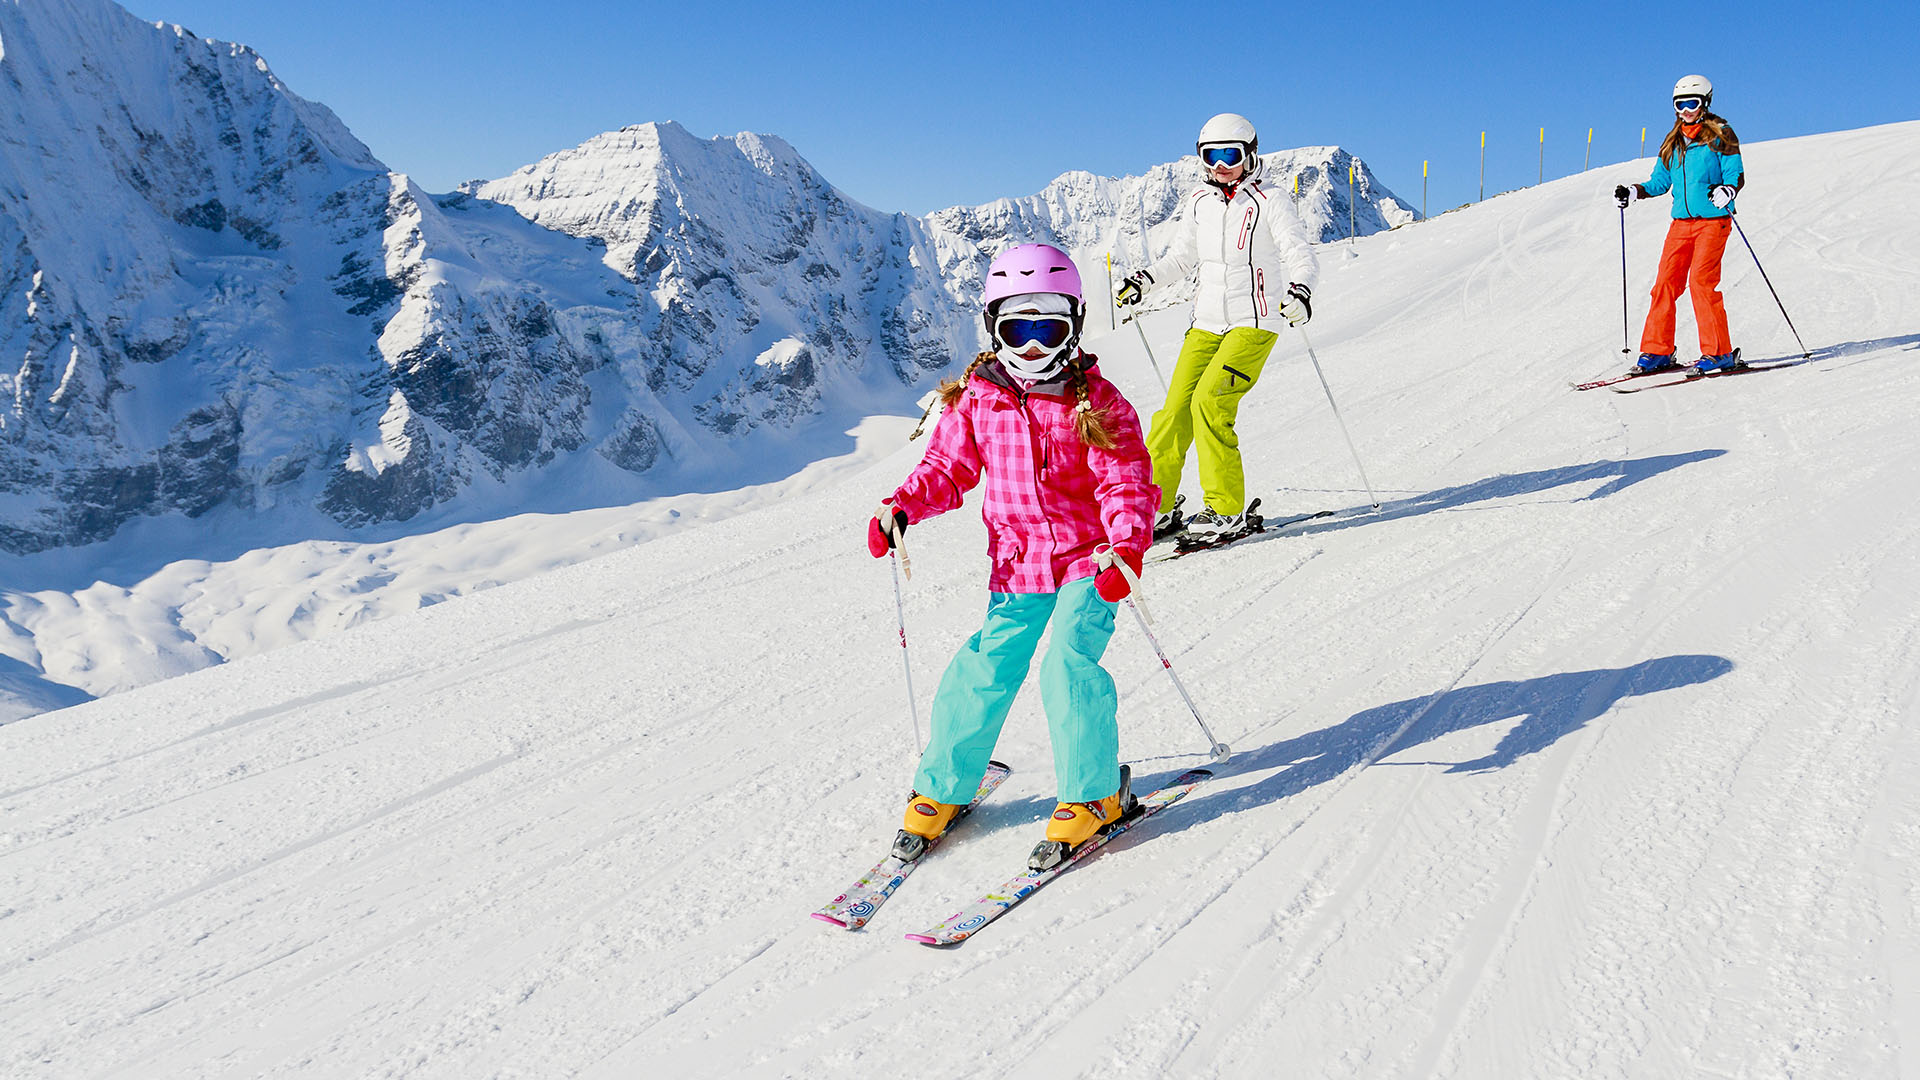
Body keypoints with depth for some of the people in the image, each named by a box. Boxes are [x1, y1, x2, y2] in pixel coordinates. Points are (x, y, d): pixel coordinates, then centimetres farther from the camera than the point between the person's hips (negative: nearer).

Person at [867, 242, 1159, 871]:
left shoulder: (1095, 404, -7)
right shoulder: (975, 399, 1)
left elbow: (1128, 485, -10)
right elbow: (949, 468, 10)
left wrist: (1127, 544, -28)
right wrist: (902, 507, -7)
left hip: (1087, 561, -3)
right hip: (1015, 566, 3)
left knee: (1068, 666, -18)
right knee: (984, 673, -2)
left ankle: (1093, 793, 1)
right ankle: (942, 788, 18)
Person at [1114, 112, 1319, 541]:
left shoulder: (1268, 204, -6)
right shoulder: (1199, 203, 9)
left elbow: (1302, 257, -11)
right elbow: (1183, 257, 21)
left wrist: (1300, 289, -32)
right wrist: (1144, 280, 7)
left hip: (1253, 323, -5)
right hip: (1206, 323, 5)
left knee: (1209, 402, -20)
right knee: (1175, 408, -3)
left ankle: (1226, 508, -10)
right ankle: (1156, 506, 8)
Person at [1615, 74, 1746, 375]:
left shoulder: (1720, 136, 1)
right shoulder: (1672, 142, 17)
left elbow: (1736, 174, -5)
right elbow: (1661, 181, 22)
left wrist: (1727, 190, -26)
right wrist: (1634, 192, 7)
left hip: (1713, 219, -5)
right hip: (1681, 221, 5)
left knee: (1701, 280, -16)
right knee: (1666, 282, -3)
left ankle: (1719, 352, -10)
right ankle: (1658, 351, 5)